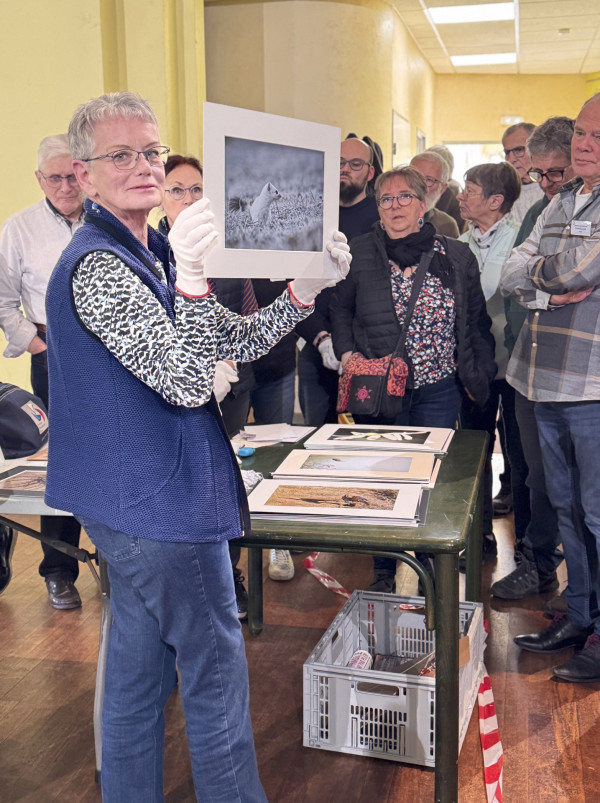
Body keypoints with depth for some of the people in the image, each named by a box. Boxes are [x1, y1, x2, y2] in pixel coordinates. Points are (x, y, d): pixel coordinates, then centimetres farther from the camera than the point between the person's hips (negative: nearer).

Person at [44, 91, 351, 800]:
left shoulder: (146, 256, 13)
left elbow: (235, 340, 10)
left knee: (137, 668, 19)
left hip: (133, 503, 10)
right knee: (216, 668, 4)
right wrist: (191, 282, -37)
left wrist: (303, 290, -4)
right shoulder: (97, 266, -18)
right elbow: (186, 382, -26)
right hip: (159, 504, -10)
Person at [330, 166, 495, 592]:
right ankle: (383, 571, 24)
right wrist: (346, 352, -4)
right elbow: (339, 309, 11)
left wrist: (480, 374, 4)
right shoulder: (359, 254, 1)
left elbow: (477, 322, 8)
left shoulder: (457, 257, 3)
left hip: (438, 390, 0)